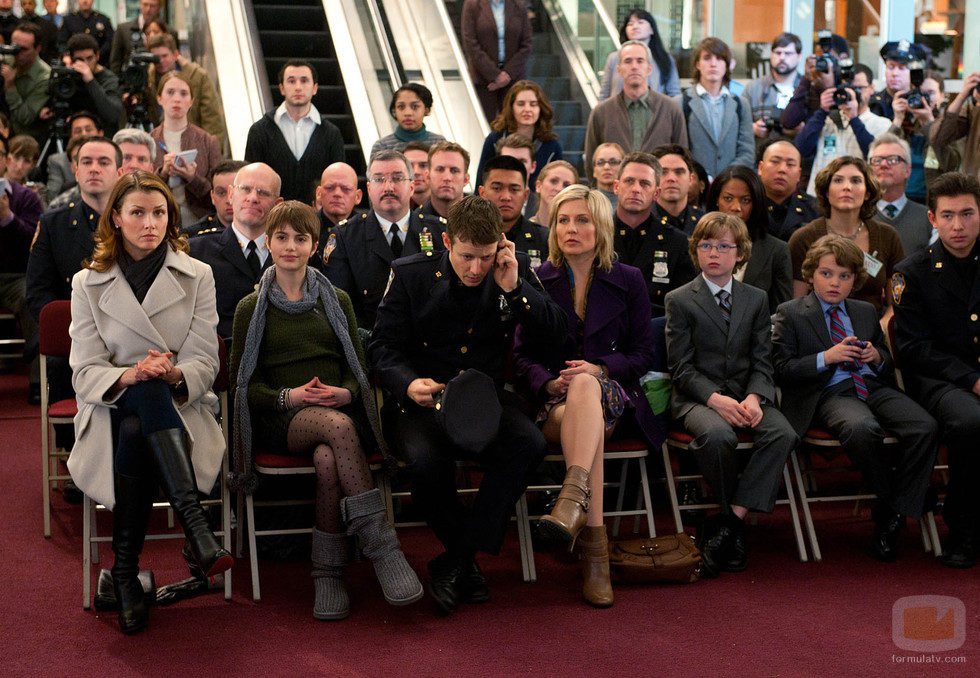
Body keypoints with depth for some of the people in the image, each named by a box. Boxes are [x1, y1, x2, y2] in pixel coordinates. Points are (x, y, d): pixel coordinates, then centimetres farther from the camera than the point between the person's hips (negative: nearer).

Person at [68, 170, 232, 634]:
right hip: (111, 410, 0)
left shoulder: (196, 277, 8)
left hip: (180, 409, 1)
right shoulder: (88, 283, 7)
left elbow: (204, 364, 1)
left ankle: (125, 572, -30)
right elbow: (84, 372, -2)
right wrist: (129, 376, -25)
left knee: (135, 433, -35)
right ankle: (193, 521, -46)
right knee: (145, 393, -37)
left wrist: (175, 374, -25)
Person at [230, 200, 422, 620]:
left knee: (328, 459, -37)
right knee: (338, 426, -37)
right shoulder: (251, 308, 15)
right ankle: (382, 549, -40)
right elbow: (242, 381, 8)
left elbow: (359, 368, 15)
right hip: (282, 419, -1)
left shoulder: (336, 301, 21)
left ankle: (328, 574, -29)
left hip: (338, 410, 2)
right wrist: (288, 396, -12)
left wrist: (345, 393, -10)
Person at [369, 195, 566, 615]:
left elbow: (555, 335, 0)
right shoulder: (410, 275, -2)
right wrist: (407, 383, -21)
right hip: (423, 401, -2)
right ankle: (469, 562, -6)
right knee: (425, 460, -35)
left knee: (529, 443, -31)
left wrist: (514, 289, -14)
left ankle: (454, 562, -19)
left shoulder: (516, 270, 2)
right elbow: (383, 346, 0)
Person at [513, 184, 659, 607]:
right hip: (553, 401, 1)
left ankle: (572, 498, -59)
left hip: (612, 394, -1)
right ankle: (593, 545, -46)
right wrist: (549, 382, -13)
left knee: (585, 386, -40)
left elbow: (643, 354, 7)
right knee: (582, 421, -38)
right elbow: (522, 355, 9)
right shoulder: (536, 282, 12)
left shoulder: (628, 281, 10)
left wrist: (599, 369, -13)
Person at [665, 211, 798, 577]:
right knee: (718, 435, -37)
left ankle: (730, 519, -25)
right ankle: (733, 523, -14)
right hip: (697, 396, -3)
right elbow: (681, 368, -4)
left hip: (745, 393, 3)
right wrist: (716, 400, -20)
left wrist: (754, 398, -14)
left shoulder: (756, 299, 14)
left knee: (783, 434, -27)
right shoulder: (679, 300, 2)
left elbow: (762, 361, 8)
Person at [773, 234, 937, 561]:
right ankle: (889, 500, -15)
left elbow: (889, 364, 30)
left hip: (874, 387, 5)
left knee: (925, 427, -25)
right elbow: (782, 369, -1)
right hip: (829, 394, -5)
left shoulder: (866, 311, 25)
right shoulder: (790, 314, 9)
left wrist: (876, 356, 5)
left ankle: (894, 513, -15)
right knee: (862, 429, -40)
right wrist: (826, 358, -12)